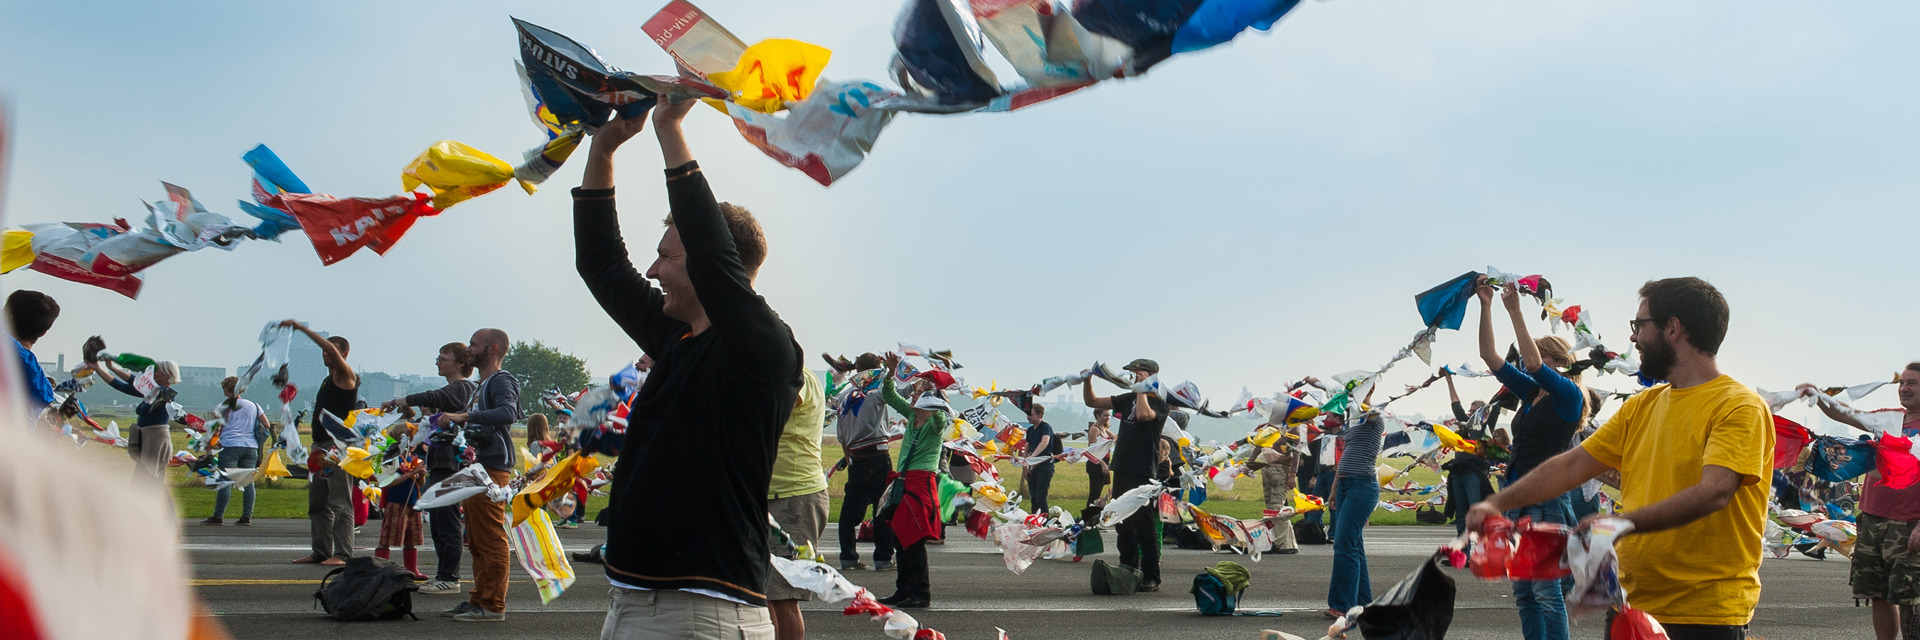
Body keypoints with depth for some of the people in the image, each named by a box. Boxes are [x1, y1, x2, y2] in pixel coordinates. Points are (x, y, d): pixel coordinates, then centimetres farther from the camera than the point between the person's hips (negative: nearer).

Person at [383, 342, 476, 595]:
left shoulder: (461, 388, -11)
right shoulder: (454, 389, 20)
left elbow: (431, 398, -27)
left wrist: (398, 401, -22)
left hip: (450, 465, -11)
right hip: (440, 463, 11)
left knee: (447, 522, -8)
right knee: (437, 523, 12)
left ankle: (449, 578, -4)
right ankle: (443, 576, 18)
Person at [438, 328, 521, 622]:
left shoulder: (501, 381, -8)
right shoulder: (482, 385, 24)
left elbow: (508, 412, -29)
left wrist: (464, 416, -34)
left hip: (492, 470, -10)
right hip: (476, 467, 10)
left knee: (492, 540, -10)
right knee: (477, 542, 12)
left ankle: (493, 606, -9)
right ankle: (479, 599, 17)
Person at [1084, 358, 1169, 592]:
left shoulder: (1158, 403, -5)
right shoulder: (1128, 399, 16)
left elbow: (1143, 414, -28)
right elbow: (1092, 402, 20)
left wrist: (1142, 390, -16)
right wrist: (1087, 381, 4)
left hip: (1143, 474, -8)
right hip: (1122, 470, 8)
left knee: (1144, 525, -7)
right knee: (1124, 525, 11)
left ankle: (1151, 577, -3)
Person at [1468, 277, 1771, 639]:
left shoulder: (1740, 407, -10)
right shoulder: (1642, 406, 15)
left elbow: (1714, 492, -25)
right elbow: (1572, 465, 12)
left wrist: (1623, 523, -36)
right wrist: (1498, 503, -1)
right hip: (1634, 605, 7)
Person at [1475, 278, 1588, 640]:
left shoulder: (1569, 394, -7)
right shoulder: (1530, 392, 13)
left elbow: (1533, 363, -23)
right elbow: (1490, 356, 11)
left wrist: (1515, 311, -22)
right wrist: (1486, 306, 3)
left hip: (1548, 501, -8)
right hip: (1518, 498, 8)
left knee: (1546, 590, -9)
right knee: (1523, 592, 9)